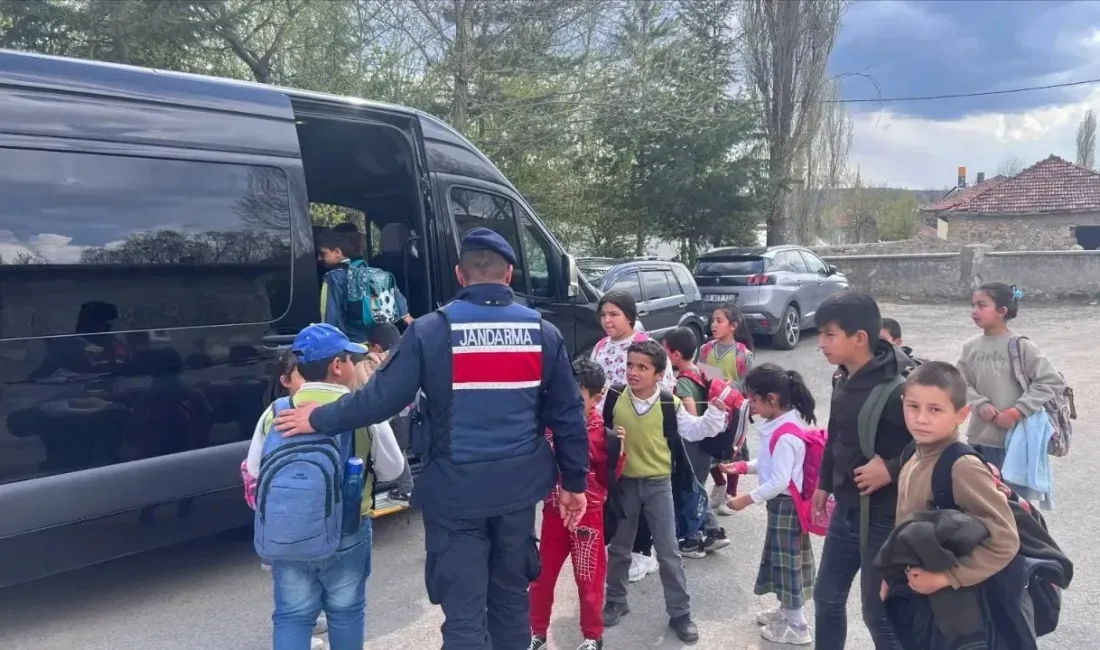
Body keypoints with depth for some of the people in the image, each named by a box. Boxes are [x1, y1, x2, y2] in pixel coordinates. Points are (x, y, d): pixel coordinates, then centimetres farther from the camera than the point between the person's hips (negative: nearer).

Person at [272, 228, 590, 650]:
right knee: (510, 596, 22)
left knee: (464, 612, 5)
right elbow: (568, 415, 4)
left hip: (456, 489, -3)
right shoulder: (543, 333, 1)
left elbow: (382, 398, -10)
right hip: (517, 487, 4)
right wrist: (575, 482, 14)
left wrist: (320, 419, 6)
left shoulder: (431, 331, -9)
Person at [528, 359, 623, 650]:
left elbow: (608, 480, -6)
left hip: (588, 515, -2)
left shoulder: (604, 432, -10)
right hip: (554, 512, 2)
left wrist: (618, 454, -19)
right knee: (541, 575, 11)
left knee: (588, 579, 11)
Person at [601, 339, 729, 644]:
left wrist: (715, 412, -11)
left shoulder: (669, 404, -10)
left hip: (659, 484, -1)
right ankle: (616, 601, 35)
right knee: (619, 548, 16)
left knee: (668, 552, 6)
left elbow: (694, 431, 1)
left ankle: (680, 613, 18)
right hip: (624, 483, 1)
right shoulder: (613, 397, -8)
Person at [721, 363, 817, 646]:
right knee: (784, 558, 21)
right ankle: (787, 610, 38)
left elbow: (779, 481, -27)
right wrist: (744, 466, 8)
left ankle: (797, 627, 19)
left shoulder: (785, 435, -28)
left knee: (788, 560, 4)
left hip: (785, 503, -9)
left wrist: (748, 499, -20)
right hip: (783, 502, 9)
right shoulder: (782, 423, 2)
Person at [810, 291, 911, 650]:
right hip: (846, 511, 8)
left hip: (883, 517, -8)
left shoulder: (896, 388, -24)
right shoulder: (844, 381, 3)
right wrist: (824, 484, 21)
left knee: (878, 612, 7)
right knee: (827, 595, 19)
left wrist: (892, 470, -25)